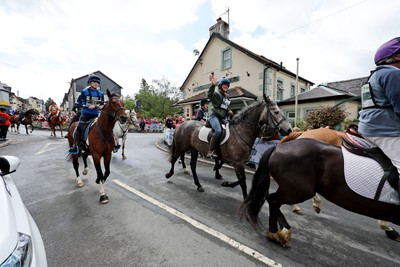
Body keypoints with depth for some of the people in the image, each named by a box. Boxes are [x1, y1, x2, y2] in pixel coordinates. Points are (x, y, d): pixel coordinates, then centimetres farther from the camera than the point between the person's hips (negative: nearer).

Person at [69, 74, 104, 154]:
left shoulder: (100, 94, 10)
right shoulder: (84, 92, 0)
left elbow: (102, 104, 18)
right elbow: (78, 104, -1)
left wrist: (101, 106, -5)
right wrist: (88, 106, -17)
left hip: (96, 115, 3)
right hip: (86, 114, -3)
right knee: (79, 128, -10)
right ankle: (75, 146, -6)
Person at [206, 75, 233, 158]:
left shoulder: (227, 96, 21)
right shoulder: (217, 94, -2)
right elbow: (210, 95, -26)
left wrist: (229, 112, 10)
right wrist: (213, 85, -35)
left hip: (222, 118, 8)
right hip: (214, 116, -8)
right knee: (218, 131, -31)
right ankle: (210, 151, -28)